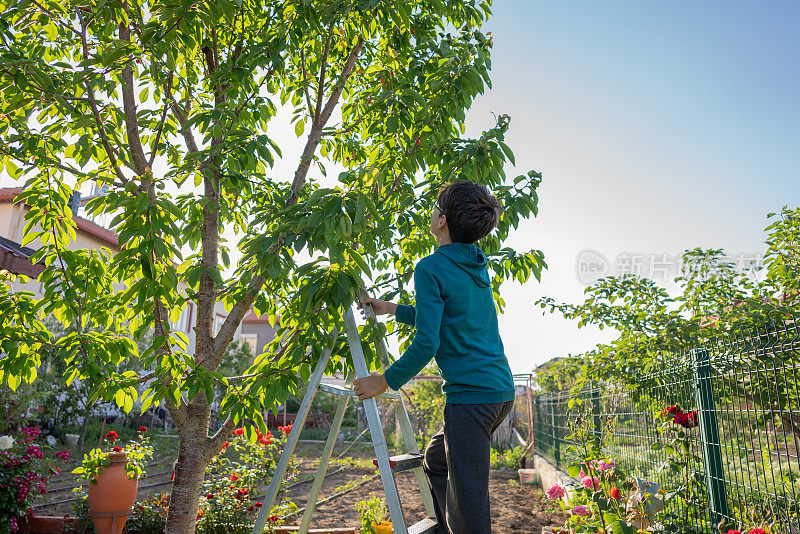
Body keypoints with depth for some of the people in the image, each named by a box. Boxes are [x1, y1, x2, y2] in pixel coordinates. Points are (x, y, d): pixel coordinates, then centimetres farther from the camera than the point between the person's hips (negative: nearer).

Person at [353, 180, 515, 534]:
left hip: (471, 395, -9)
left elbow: (426, 343, -19)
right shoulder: (478, 266, 13)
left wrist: (385, 381, -6)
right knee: (435, 461, 26)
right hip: (501, 391, 9)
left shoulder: (431, 268, -13)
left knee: (468, 505, 0)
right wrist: (392, 309, 31)